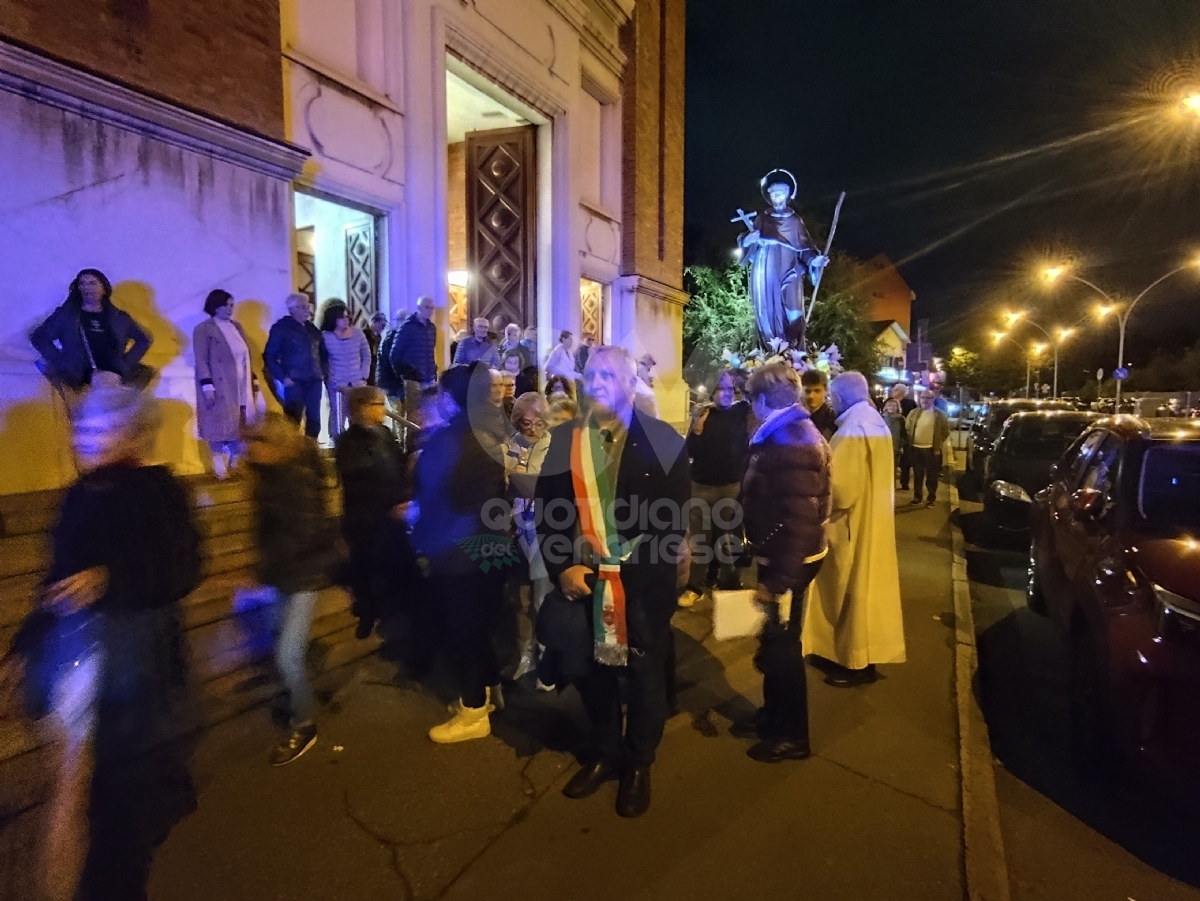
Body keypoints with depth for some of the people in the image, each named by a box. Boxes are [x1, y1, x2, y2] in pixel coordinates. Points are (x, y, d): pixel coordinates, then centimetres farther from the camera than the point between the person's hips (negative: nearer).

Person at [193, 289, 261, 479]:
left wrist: (253, 379, 13)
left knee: (237, 425, 7)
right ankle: (220, 466, 4)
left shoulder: (236, 327, 14)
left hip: (240, 387, 6)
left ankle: (235, 463, 14)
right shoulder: (203, 330, -6)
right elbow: (201, 360, -12)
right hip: (219, 388, -6)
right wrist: (207, 385, -20)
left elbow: (245, 356, 17)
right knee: (220, 425, -3)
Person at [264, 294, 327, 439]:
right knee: (293, 421, -3)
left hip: (314, 381, 5)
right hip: (294, 382, -5)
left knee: (314, 420, 7)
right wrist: (282, 377, -11)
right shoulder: (281, 328, -1)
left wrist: (322, 372, 10)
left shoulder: (312, 328, 14)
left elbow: (323, 352, 23)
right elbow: (269, 356, -3)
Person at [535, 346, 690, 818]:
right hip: (582, 580, 3)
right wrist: (563, 566, -9)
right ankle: (605, 754, 41)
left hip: (643, 583, -3)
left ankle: (638, 766, 36)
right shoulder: (563, 440, 4)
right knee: (592, 672, 17)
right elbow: (546, 508, 4)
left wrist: (633, 563, -16)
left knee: (645, 676, 14)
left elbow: (674, 516, -8)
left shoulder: (661, 440, -6)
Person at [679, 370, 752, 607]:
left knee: (728, 537, 9)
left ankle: (727, 583, 22)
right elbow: (690, 452, -3)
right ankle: (696, 586, 12)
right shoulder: (701, 414, 1)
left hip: (732, 486, -1)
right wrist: (697, 430, -17)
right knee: (699, 538, 5)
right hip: (702, 486, 1)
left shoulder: (741, 412, -1)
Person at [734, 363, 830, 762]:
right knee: (773, 639, 20)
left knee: (783, 643, 5)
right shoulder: (787, 432, 9)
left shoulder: (794, 443, -24)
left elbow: (800, 519, -28)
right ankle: (772, 716, 38)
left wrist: (777, 579, -26)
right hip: (777, 555, 10)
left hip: (789, 562, -10)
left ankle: (792, 735, 23)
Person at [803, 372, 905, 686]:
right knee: (865, 587, 18)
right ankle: (865, 651, 30)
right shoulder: (876, 422, 10)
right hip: (873, 518, 10)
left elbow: (841, 488, -27)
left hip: (853, 524, -10)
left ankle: (857, 663, 13)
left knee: (852, 591, 2)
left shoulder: (852, 429, -22)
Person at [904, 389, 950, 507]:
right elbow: (907, 428, 12)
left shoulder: (940, 415, -2)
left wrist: (938, 443, -2)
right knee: (917, 474, 10)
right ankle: (917, 497, 19)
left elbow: (946, 431, 2)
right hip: (916, 448, 3)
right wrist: (910, 441, 4)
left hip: (932, 449, -3)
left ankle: (932, 498, 15)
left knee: (931, 475, 5)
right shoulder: (913, 413, 6)